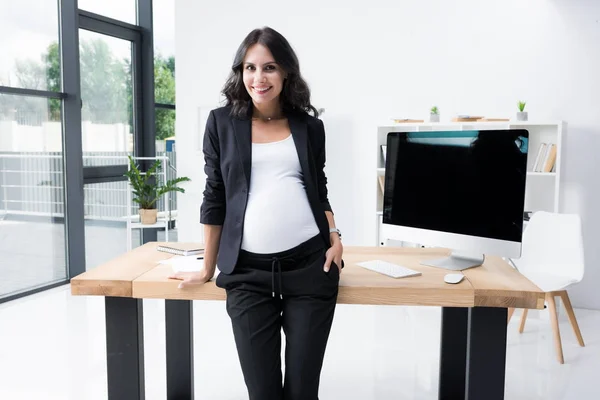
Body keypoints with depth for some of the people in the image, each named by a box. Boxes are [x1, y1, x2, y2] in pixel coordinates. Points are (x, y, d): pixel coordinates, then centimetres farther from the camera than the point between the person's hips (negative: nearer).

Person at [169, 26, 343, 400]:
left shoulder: (310, 126, 8)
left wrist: (335, 237, 0)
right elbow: (215, 198, 6)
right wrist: (208, 269, 8)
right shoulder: (222, 122, 4)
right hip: (247, 271, -1)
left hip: (310, 264, 1)